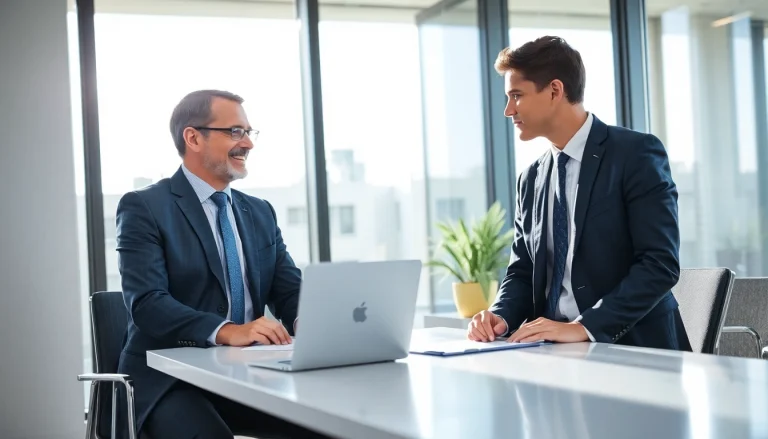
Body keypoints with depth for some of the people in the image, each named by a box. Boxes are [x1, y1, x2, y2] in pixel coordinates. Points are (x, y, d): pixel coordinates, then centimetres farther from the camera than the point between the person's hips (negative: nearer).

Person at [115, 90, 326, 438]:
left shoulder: (260, 213, 16)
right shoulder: (144, 208, -4)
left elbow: (290, 292, 10)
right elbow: (146, 302, -16)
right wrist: (227, 331, -30)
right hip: (171, 379, -5)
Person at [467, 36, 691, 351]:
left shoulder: (636, 154, -6)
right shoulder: (531, 180, 12)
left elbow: (660, 264, -14)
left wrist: (583, 326, -22)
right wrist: (501, 316, -6)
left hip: (633, 349, -5)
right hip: (555, 353, 5)